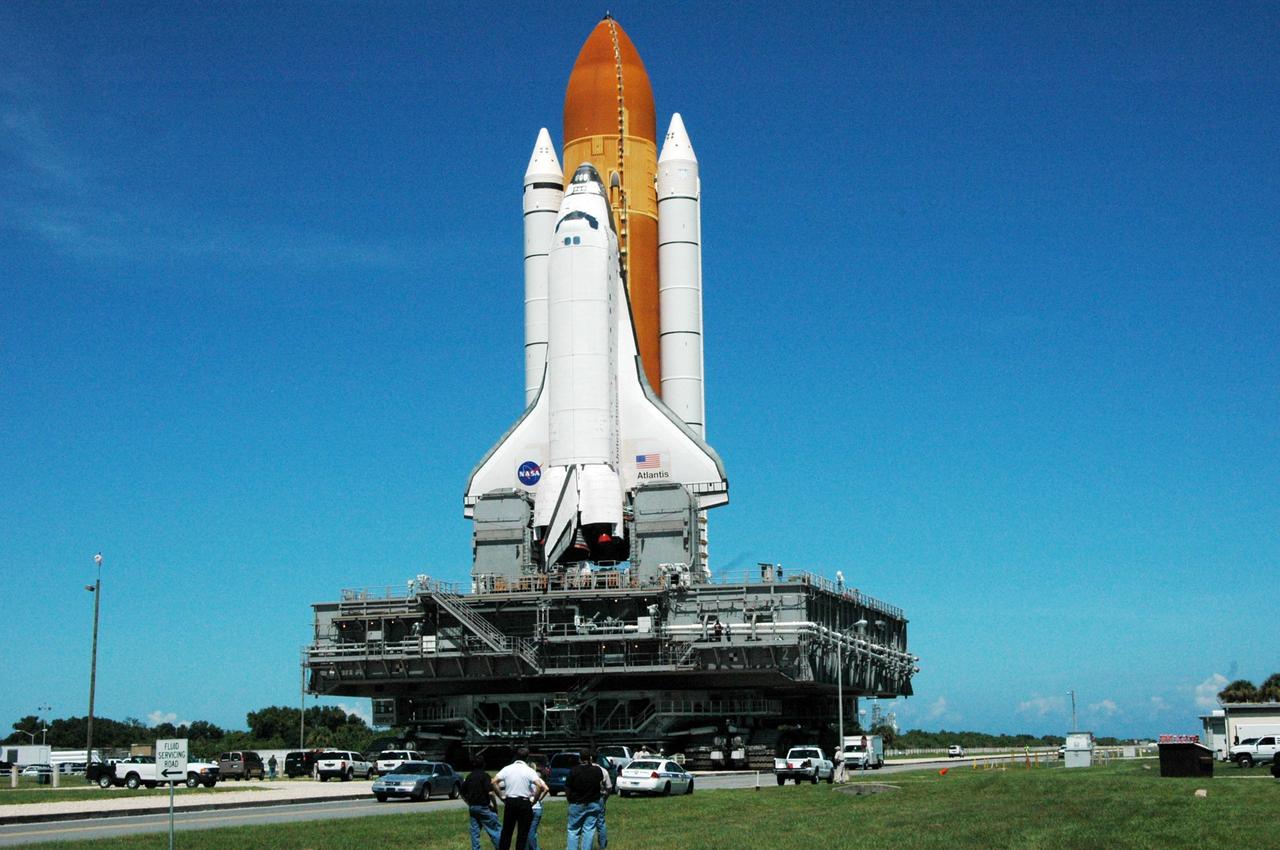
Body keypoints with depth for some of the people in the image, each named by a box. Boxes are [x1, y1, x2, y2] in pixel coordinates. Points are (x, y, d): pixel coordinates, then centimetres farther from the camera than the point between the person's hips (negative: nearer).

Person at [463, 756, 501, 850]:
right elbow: (490, 792, -19)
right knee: (495, 830, -1)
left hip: (472, 807, 6)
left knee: (475, 832, 10)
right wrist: (495, 806, -9)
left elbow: (463, 794, 14)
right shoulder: (484, 776, -10)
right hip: (484, 807, -6)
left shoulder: (469, 777, 9)